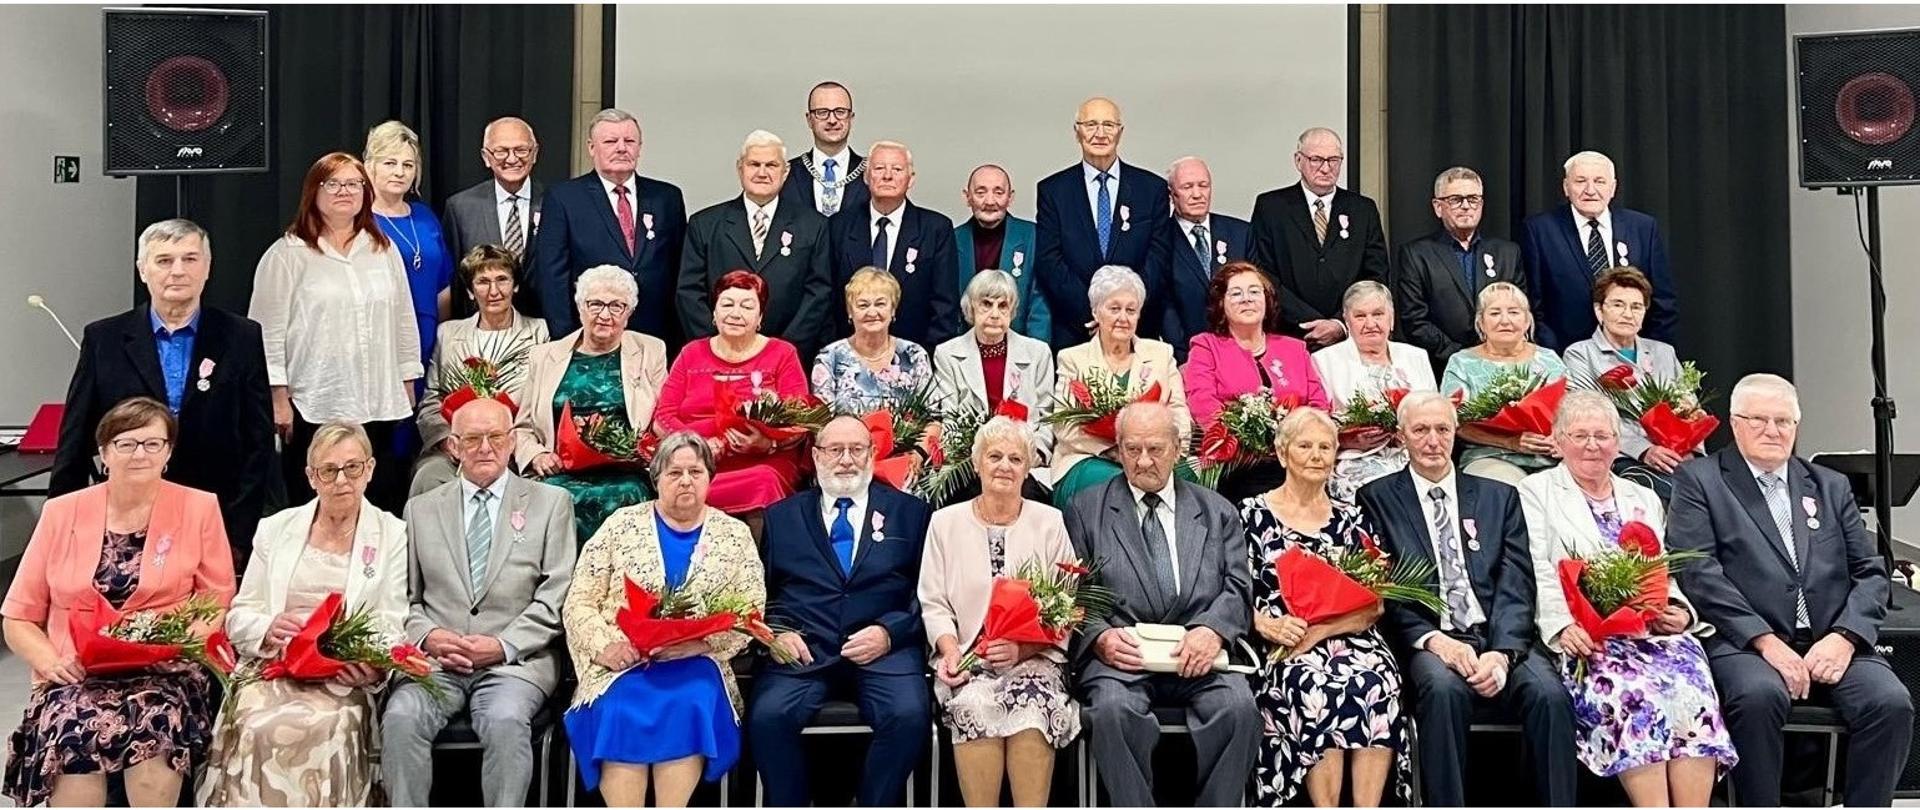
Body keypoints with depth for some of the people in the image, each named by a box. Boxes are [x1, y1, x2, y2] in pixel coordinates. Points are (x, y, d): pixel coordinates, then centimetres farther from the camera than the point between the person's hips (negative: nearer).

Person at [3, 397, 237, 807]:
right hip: (77, 677, 1)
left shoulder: (199, 508, 7)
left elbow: (218, 607, 8)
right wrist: (52, 662, -6)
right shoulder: (61, 512, 10)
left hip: (166, 671, -1)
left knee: (155, 724, -33)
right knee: (75, 731, -32)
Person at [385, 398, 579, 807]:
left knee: (505, 721, -32)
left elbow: (556, 596, 2)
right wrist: (427, 636, -7)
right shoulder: (422, 509, 18)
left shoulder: (551, 502, 10)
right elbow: (406, 597, 14)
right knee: (400, 718, -27)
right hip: (435, 659, 2)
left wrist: (505, 645, -10)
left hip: (515, 661, -2)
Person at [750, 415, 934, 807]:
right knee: (767, 715, -27)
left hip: (883, 649, -1)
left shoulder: (910, 512, 12)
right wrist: (777, 630, -5)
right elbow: (761, 590, 14)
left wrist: (889, 632, -10)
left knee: (909, 715, -29)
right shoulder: (782, 516, 18)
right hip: (804, 649, 1)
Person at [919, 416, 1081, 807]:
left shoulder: (1050, 522, 7)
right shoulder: (946, 522, 9)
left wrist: (1022, 648, -14)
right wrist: (951, 650, -12)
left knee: (1033, 701, -32)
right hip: (966, 656, 0)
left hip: (1034, 657, 0)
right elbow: (934, 603, 7)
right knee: (974, 704, -31)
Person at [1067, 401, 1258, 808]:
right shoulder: (1087, 511, 15)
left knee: (1238, 706, -29)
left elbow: (1238, 587, 9)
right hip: (1122, 653, -1)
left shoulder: (1217, 512, 19)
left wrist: (1211, 630, -12)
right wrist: (1100, 636, -13)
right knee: (1114, 707, -34)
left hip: (1196, 654, 2)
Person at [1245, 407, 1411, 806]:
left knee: (1377, 680, -31)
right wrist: (1269, 625, -19)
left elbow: (1373, 604, 7)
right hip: (1281, 649, -2)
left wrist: (1320, 630, -10)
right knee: (1315, 685, -35)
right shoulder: (1253, 513, 8)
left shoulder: (1352, 518, 16)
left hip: (1350, 641, 2)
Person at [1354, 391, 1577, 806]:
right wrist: (1433, 638, -15)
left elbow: (1516, 586, 7)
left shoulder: (1499, 497, 18)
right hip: (1429, 642, -2)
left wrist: (1502, 651, -11)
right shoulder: (1378, 499, 11)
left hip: (1499, 639, 2)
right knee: (1443, 688, -35)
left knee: (1549, 693, -28)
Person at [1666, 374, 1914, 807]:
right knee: (1758, 696, -34)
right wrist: (1764, 641, -15)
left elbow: (1870, 572, 15)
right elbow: (1699, 572, -4)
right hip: (1746, 642, -4)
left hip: (1832, 644, 4)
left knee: (1891, 703, -24)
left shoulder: (1831, 486, 22)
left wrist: (1845, 637, -5)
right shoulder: (1699, 480, 8)